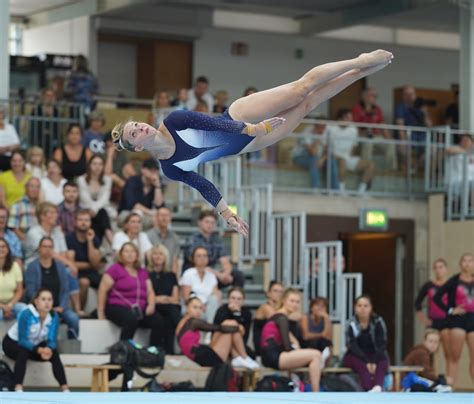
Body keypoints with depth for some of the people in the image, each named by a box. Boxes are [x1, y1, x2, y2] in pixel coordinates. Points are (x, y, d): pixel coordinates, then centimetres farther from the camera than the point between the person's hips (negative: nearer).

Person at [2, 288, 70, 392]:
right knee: (23, 353, -37)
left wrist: (49, 349, -43)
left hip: (35, 344, 4)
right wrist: (39, 350, -48)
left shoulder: (54, 316, -18)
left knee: (54, 354, -22)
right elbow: (22, 340, -33)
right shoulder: (26, 314, -31)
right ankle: (18, 390, -41)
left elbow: (52, 340, -19)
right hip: (12, 342, -4)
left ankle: (65, 389, -21)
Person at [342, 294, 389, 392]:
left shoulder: (378, 322, -6)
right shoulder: (351, 324, -9)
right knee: (362, 365, -35)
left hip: (375, 356, 1)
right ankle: (369, 389, -61)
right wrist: (367, 362, -30)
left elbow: (381, 345, -11)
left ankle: (377, 387, -62)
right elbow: (353, 347, -16)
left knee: (383, 362, -32)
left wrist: (374, 362, -27)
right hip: (356, 357, -1)